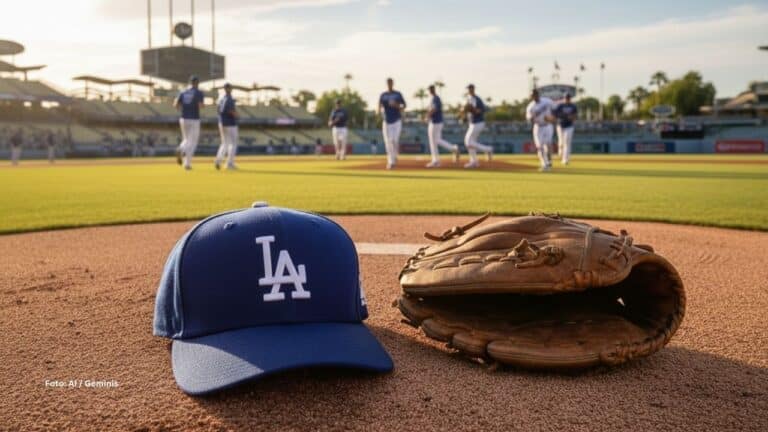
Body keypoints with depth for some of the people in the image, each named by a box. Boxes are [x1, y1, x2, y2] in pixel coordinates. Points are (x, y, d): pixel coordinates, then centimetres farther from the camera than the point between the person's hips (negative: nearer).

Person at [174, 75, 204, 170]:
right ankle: (187, 164, -6)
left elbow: (175, 104, -2)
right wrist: (202, 105, 6)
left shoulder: (183, 93, 8)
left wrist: (183, 110, 14)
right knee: (192, 142, 3)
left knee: (186, 140, 20)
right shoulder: (199, 93, -5)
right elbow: (200, 106, -18)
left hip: (183, 119, 4)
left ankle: (180, 150, -15)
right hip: (194, 120, -4)